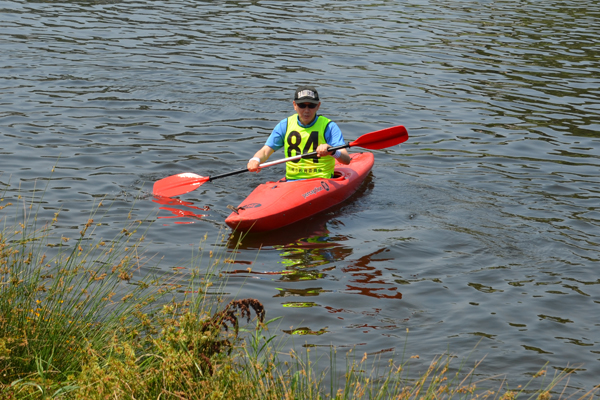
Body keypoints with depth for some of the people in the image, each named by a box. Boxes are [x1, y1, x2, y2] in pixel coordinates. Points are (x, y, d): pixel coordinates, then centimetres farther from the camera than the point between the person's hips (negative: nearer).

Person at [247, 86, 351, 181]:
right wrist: (255, 160, -19)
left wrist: (332, 151, -35)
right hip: (291, 180, 3)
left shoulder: (329, 127, -2)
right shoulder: (285, 125, 10)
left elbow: (346, 160, -12)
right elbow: (265, 151, 5)